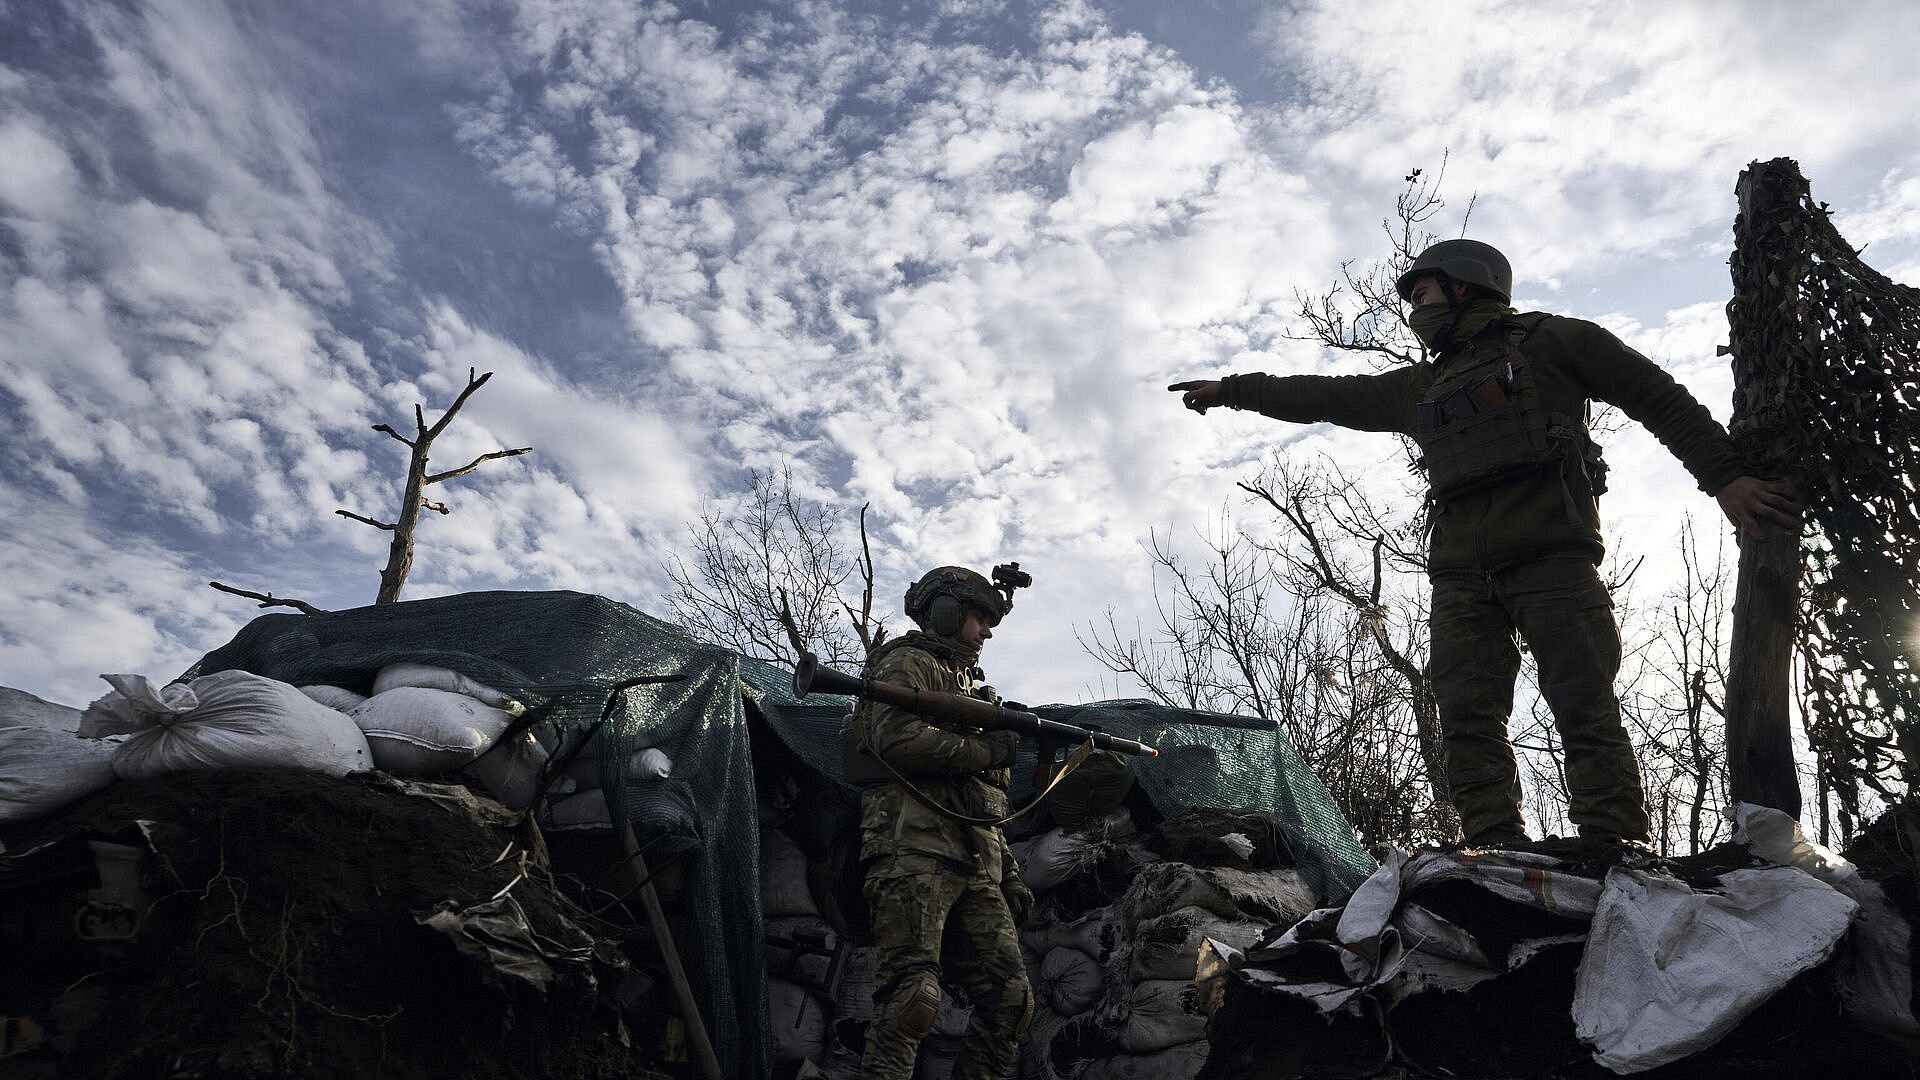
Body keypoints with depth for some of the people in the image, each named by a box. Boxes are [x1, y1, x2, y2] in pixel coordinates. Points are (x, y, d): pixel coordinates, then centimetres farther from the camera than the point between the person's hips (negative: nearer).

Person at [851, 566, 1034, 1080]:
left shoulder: (969, 685, 31)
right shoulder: (907, 662, 6)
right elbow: (895, 738, -16)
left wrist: (1009, 874, 23)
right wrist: (983, 750, -8)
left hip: (974, 871, 8)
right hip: (915, 852, -8)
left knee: (1011, 1000, -1)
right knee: (913, 998, -18)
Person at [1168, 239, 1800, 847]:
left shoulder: (1550, 341, 13)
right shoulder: (1421, 387, 28)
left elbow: (1661, 400, 10)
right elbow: (1321, 396, 32)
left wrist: (1724, 477, 0)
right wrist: (1230, 391, 33)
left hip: (1552, 556, -5)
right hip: (1461, 573, 5)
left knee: (1586, 711, -11)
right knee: (1468, 719, -7)